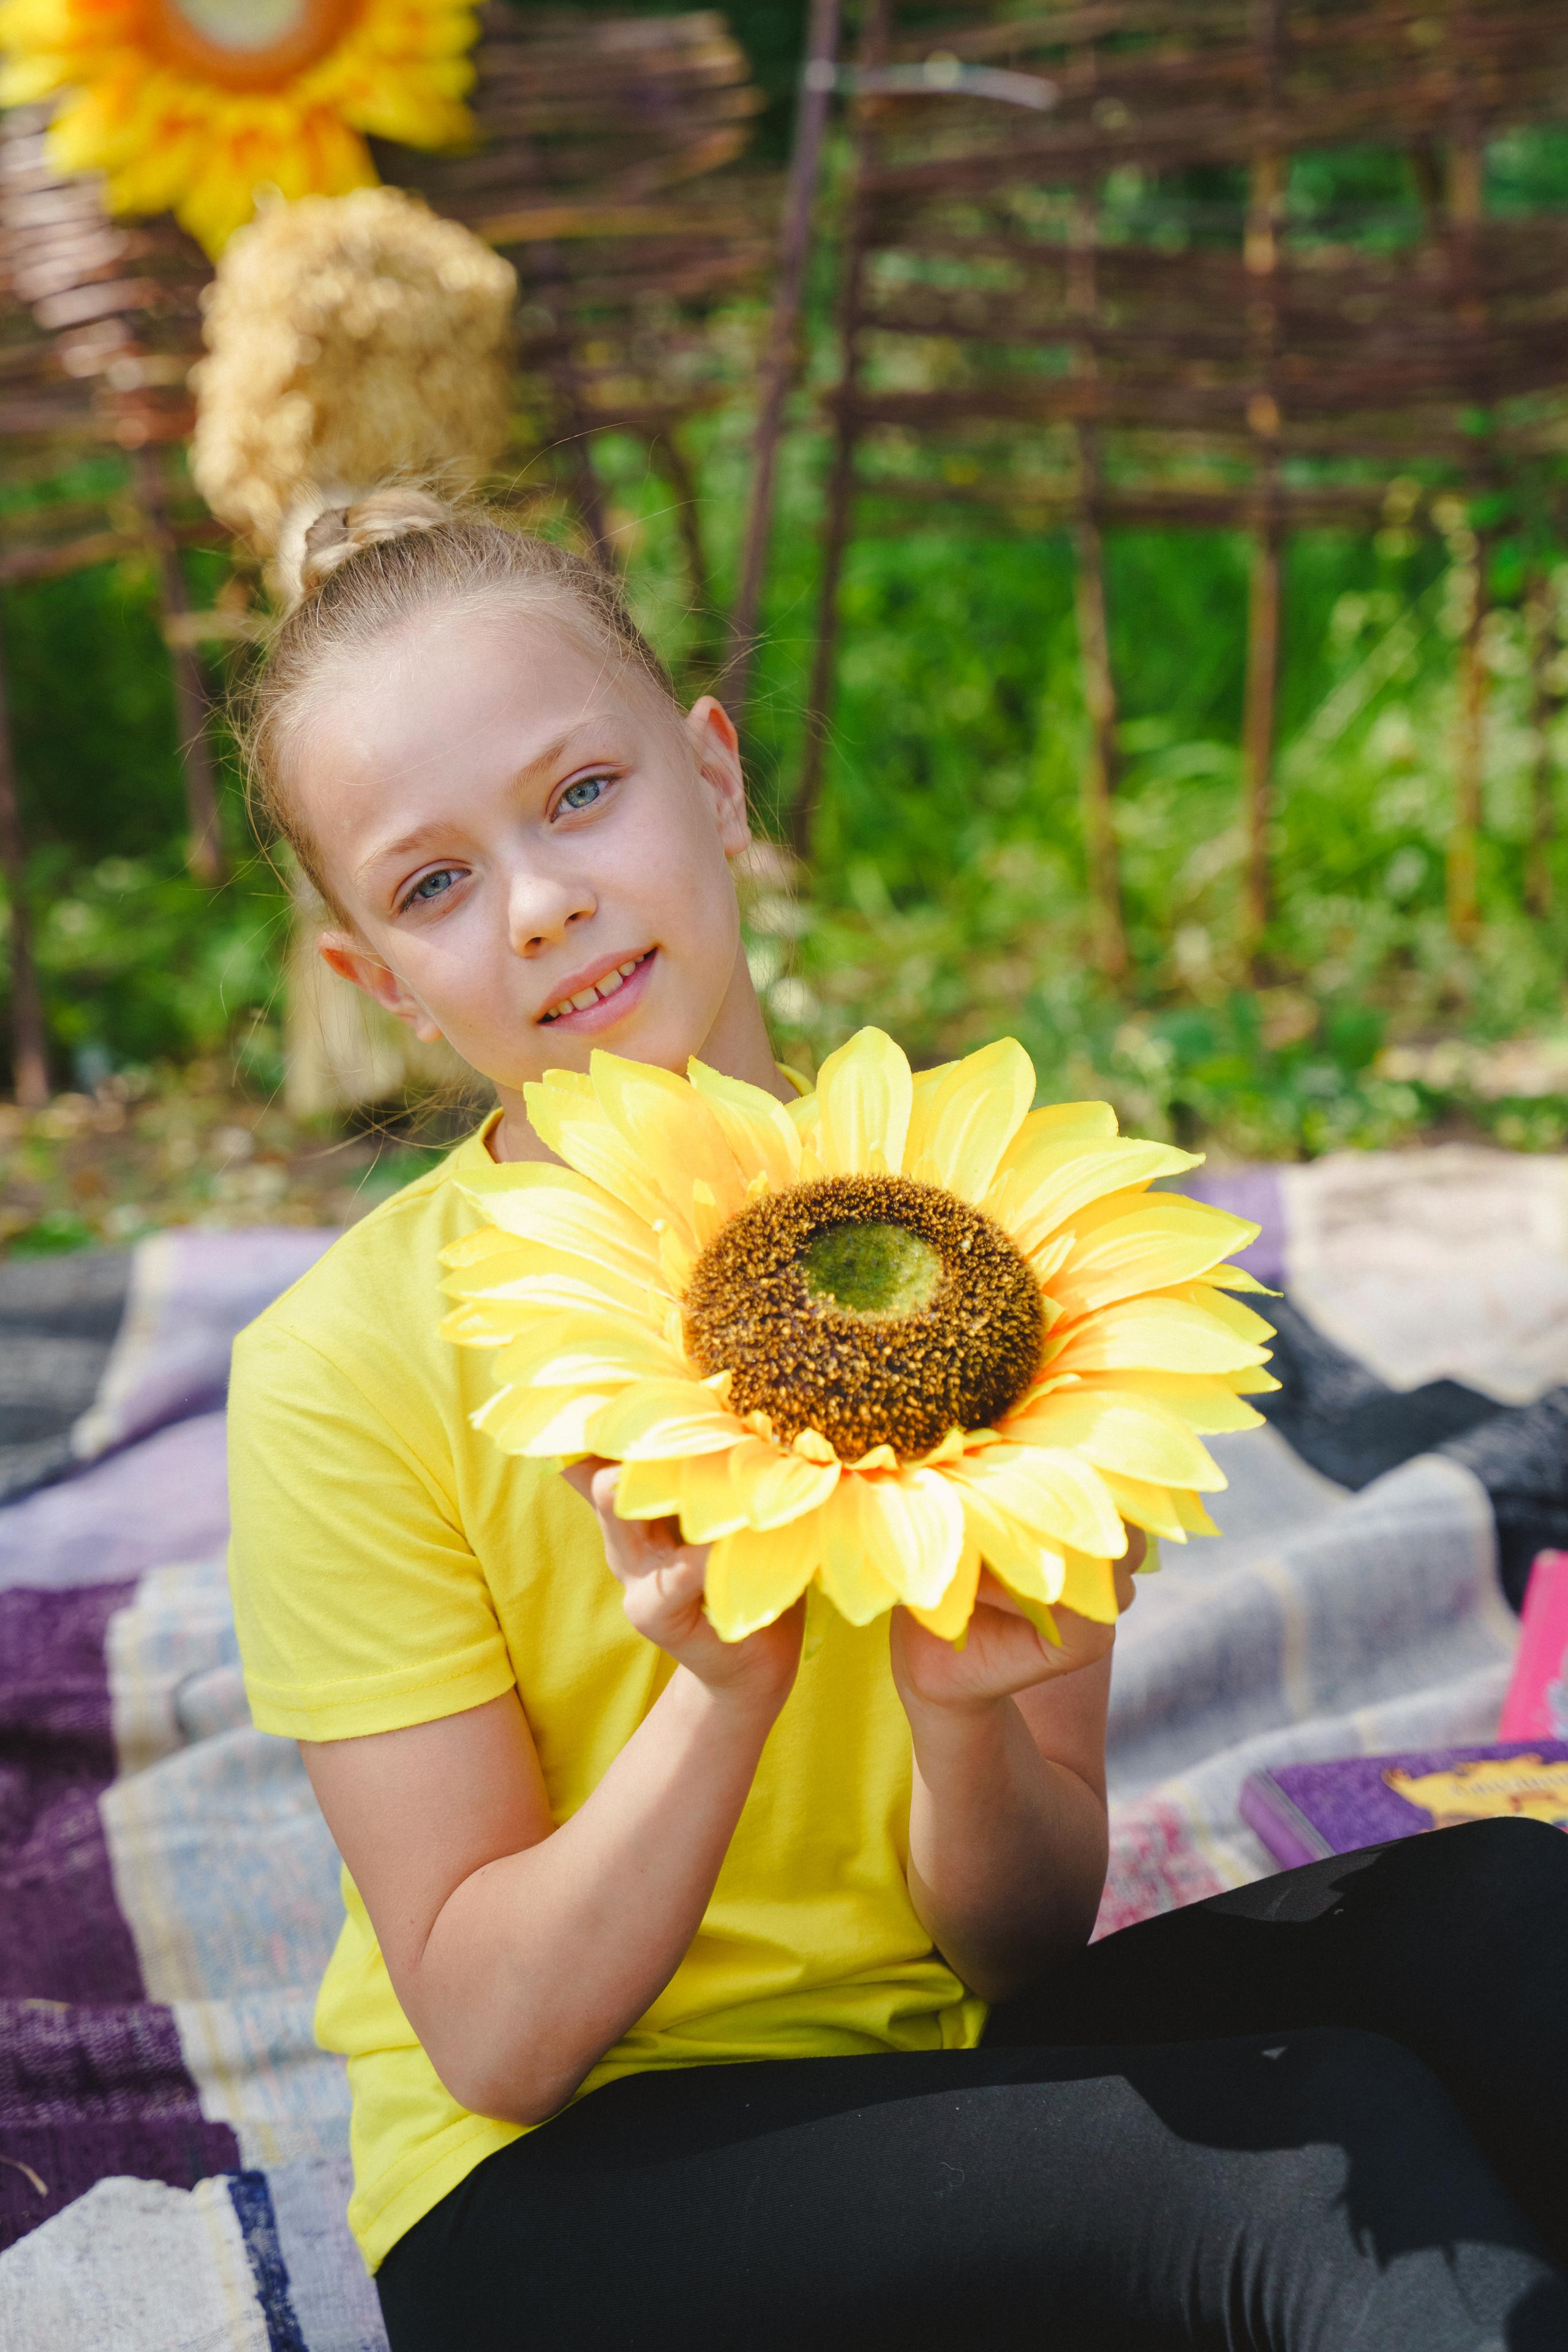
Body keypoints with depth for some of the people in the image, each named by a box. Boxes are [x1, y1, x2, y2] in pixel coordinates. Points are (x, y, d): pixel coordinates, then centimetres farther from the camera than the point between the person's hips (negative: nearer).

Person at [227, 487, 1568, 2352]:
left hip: (950, 2063, 4)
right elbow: (497, 2039, -12)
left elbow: (1026, 1942, -3)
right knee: (1328, 2155, -28)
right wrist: (722, 1693, -28)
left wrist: (964, 1717, -25)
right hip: (555, 2189, -4)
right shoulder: (348, 1373, -14)